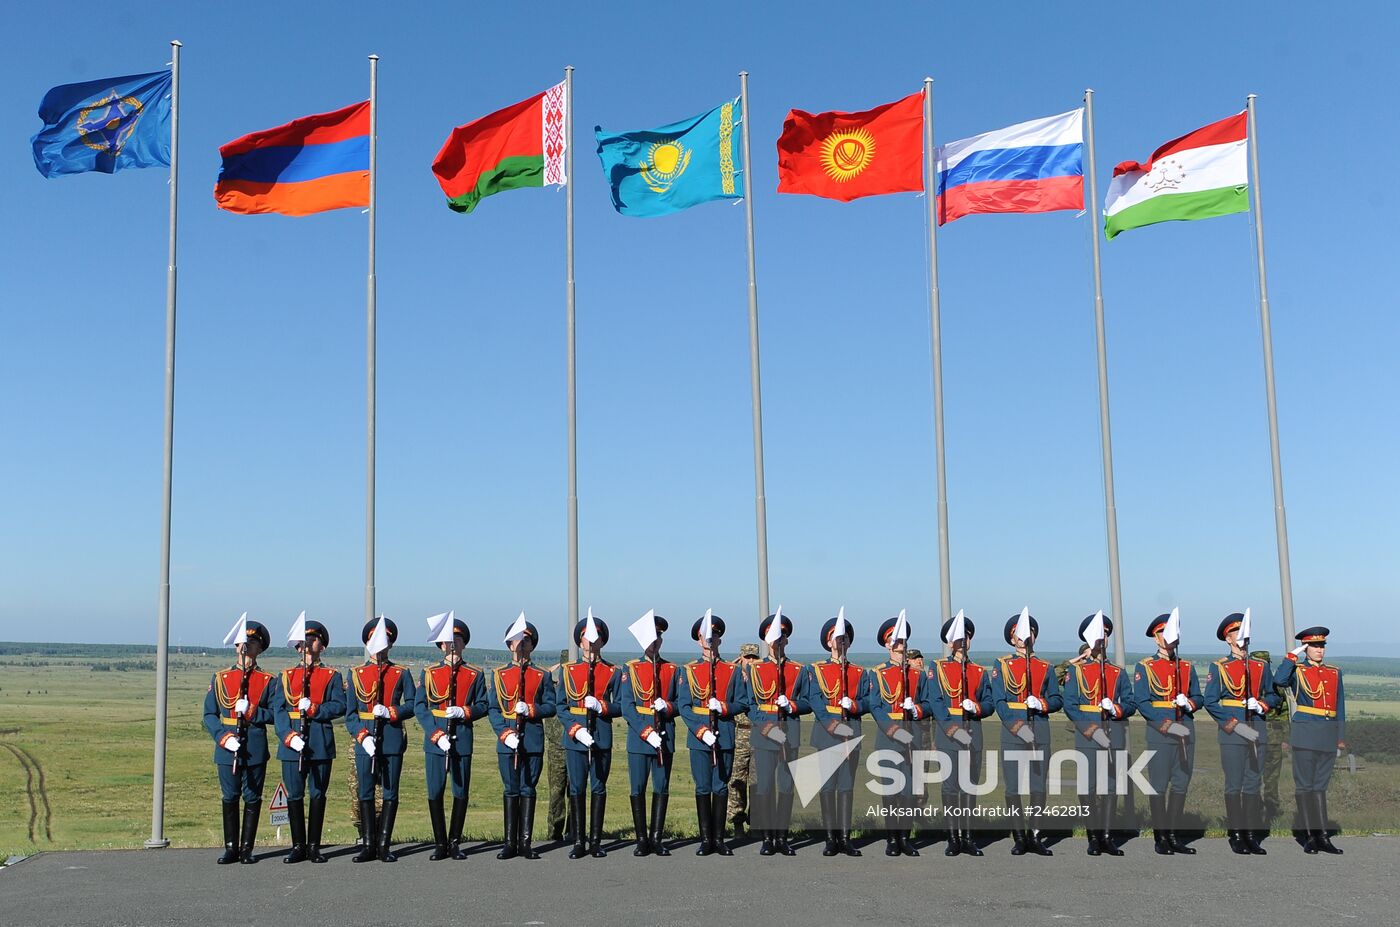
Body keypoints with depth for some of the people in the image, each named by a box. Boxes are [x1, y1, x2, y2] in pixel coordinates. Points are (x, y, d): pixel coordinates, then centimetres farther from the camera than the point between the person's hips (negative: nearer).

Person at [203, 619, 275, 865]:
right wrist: (224, 738, -10)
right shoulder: (220, 678, 7)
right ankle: (231, 848, 14)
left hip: (256, 749, -1)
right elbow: (209, 715, 5)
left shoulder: (267, 681, 4)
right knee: (229, 797, 5)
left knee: (252, 798, 3)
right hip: (227, 748, 1)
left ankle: (247, 848, 11)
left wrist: (250, 711, -16)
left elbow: (274, 714, 0)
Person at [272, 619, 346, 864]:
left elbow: (340, 706, -3)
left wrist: (313, 709, -17)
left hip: (321, 742, -1)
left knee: (318, 794, 3)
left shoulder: (332, 676, 8)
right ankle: (298, 846, 13)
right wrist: (288, 736, -13)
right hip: (292, 742, 1)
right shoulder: (286, 676, 11)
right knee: (294, 795, 3)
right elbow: (278, 709, 2)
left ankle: (314, 846, 11)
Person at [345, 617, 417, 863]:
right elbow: (350, 713, 4)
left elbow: (412, 705, 3)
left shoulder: (401, 674, 7)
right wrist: (362, 736, -10)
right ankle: (369, 845, 12)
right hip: (365, 740, 1)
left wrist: (390, 712, -14)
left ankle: (384, 845, 7)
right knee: (366, 793, 4)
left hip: (393, 740, -1)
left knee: (390, 793, 1)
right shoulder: (356, 674, 8)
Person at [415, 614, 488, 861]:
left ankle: (454, 843, 16)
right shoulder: (429, 673, 6)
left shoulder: (475, 675, 7)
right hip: (434, 741, 0)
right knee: (434, 793, 1)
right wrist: (437, 735, -11)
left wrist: (464, 712, -14)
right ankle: (440, 844, 12)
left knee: (461, 793, 3)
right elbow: (420, 708, 1)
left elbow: (482, 706, 7)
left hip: (462, 741, 0)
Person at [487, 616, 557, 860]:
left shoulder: (542, 676, 8)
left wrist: (530, 709, -14)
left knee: (528, 789, 3)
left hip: (533, 741, 0)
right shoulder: (499, 675, 7)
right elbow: (492, 709, 3)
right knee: (511, 790, 3)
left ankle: (525, 842, 8)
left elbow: (550, 707, 5)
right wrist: (505, 734, -10)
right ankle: (510, 843, 9)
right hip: (507, 740, 0)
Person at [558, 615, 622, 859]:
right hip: (575, 738, 0)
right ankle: (578, 842, 10)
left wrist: (600, 706, -14)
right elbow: (560, 706, 3)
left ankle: (596, 841, 12)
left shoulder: (612, 672, 6)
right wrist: (575, 729, -12)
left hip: (602, 737, 0)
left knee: (599, 788, 4)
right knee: (577, 789, 2)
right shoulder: (568, 670, 6)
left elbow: (619, 707, 5)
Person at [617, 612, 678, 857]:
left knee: (662, 788, 4)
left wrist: (667, 706, -11)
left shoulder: (671, 669, 10)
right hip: (638, 737, -2)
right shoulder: (630, 669, 2)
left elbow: (679, 703, 13)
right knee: (638, 789, 1)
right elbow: (626, 707, -5)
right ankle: (642, 839, 9)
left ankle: (657, 838, 12)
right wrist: (647, 733, -16)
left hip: (665, 737, 2)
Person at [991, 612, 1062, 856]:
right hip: (1012, 731, -2)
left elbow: (1057, 700, 10)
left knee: (1039, 786, 3)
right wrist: (1017, 726, -14)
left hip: (1040, 730, 3)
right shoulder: (1002, 666, 5)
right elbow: (999, 702, -3)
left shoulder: (1045, 667, 13)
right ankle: (1019, 837, 7)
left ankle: (1034, 836, 11)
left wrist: (1042, 704, -11)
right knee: (1014, 787, -1)